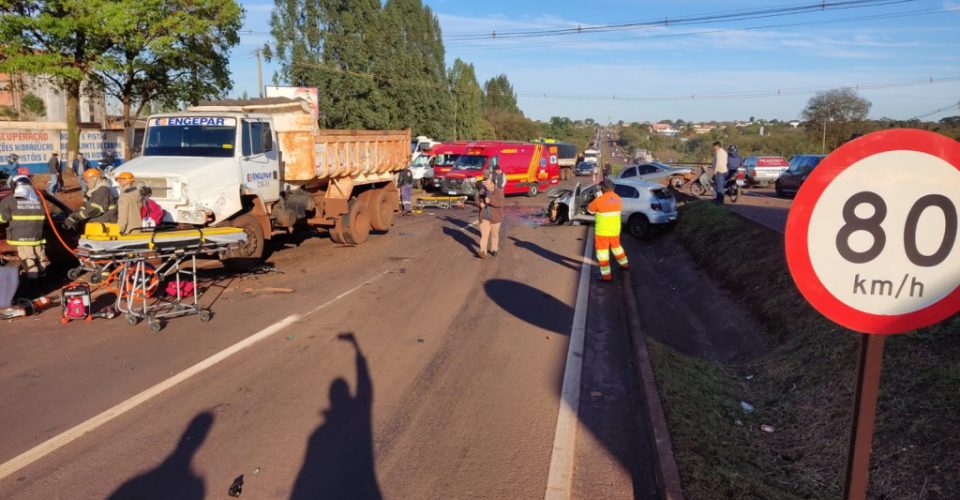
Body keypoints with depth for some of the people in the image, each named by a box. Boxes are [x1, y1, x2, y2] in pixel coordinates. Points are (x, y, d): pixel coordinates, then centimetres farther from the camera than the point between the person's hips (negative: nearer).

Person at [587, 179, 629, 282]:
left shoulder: (599, 200, -17)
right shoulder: (617, 198, 0)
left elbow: (590, 209, -2)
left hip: (602, 231, -6)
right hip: (615, 230, 6)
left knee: (602, 251, 2)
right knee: (616, 246, 28)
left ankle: (606, 275, 2)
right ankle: (625, 264, 45)